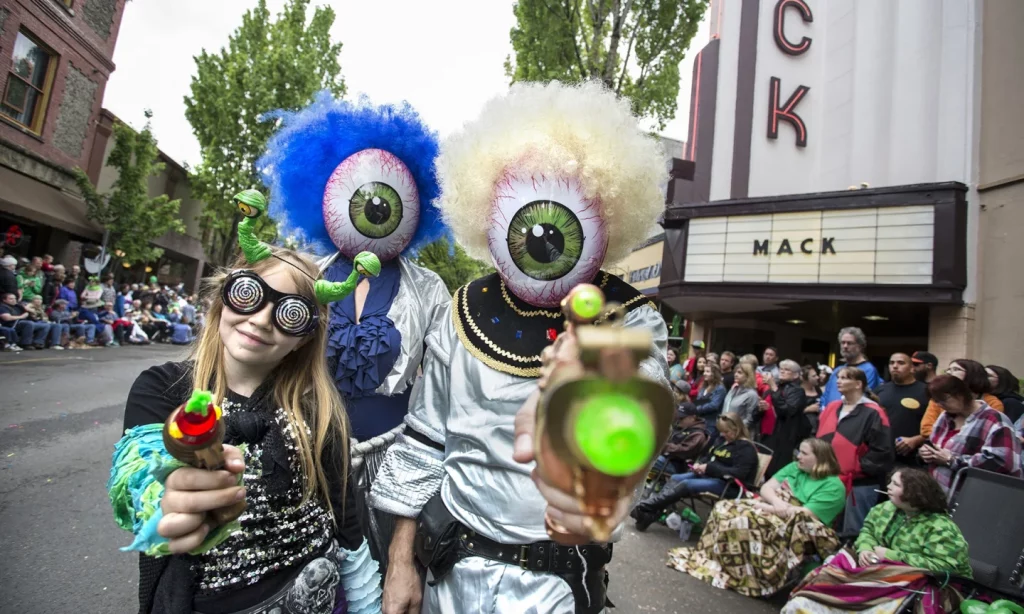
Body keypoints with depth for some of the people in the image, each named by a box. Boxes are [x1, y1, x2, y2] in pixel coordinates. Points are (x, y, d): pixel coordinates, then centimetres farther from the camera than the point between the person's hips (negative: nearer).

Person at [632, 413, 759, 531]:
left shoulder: (746, 448, -11)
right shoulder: (722, 439, 15)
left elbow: (739, 473, -22)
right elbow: (708, 457, 22)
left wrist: (709, 468, -23)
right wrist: (699, 464, -2)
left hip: (729, 485, -9)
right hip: (710, 475, 9)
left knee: (686, 484, -27)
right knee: (675, 478, -14)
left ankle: (643, 508, -32)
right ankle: (650, 514, -30)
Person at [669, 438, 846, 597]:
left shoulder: (833, 487, -8)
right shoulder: (793, 468, 14)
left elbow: (805, 516, -18)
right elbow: (766, 488, 6)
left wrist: (768, 507, -14)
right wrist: (776, 502, -16)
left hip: (795, 530, -8)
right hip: (771, 509, 8)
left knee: (745, 522, -32)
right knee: (724, 508, -15)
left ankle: (729, 571, -19)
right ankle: (710, 556, -13)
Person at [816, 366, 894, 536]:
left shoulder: (872, 413, -9)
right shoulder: (832, 408, 11)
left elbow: (881, 451, -15)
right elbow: (819, 440, 18)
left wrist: (857, 468, -15)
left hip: (860, 484, -7)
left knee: (853, 532, 4)